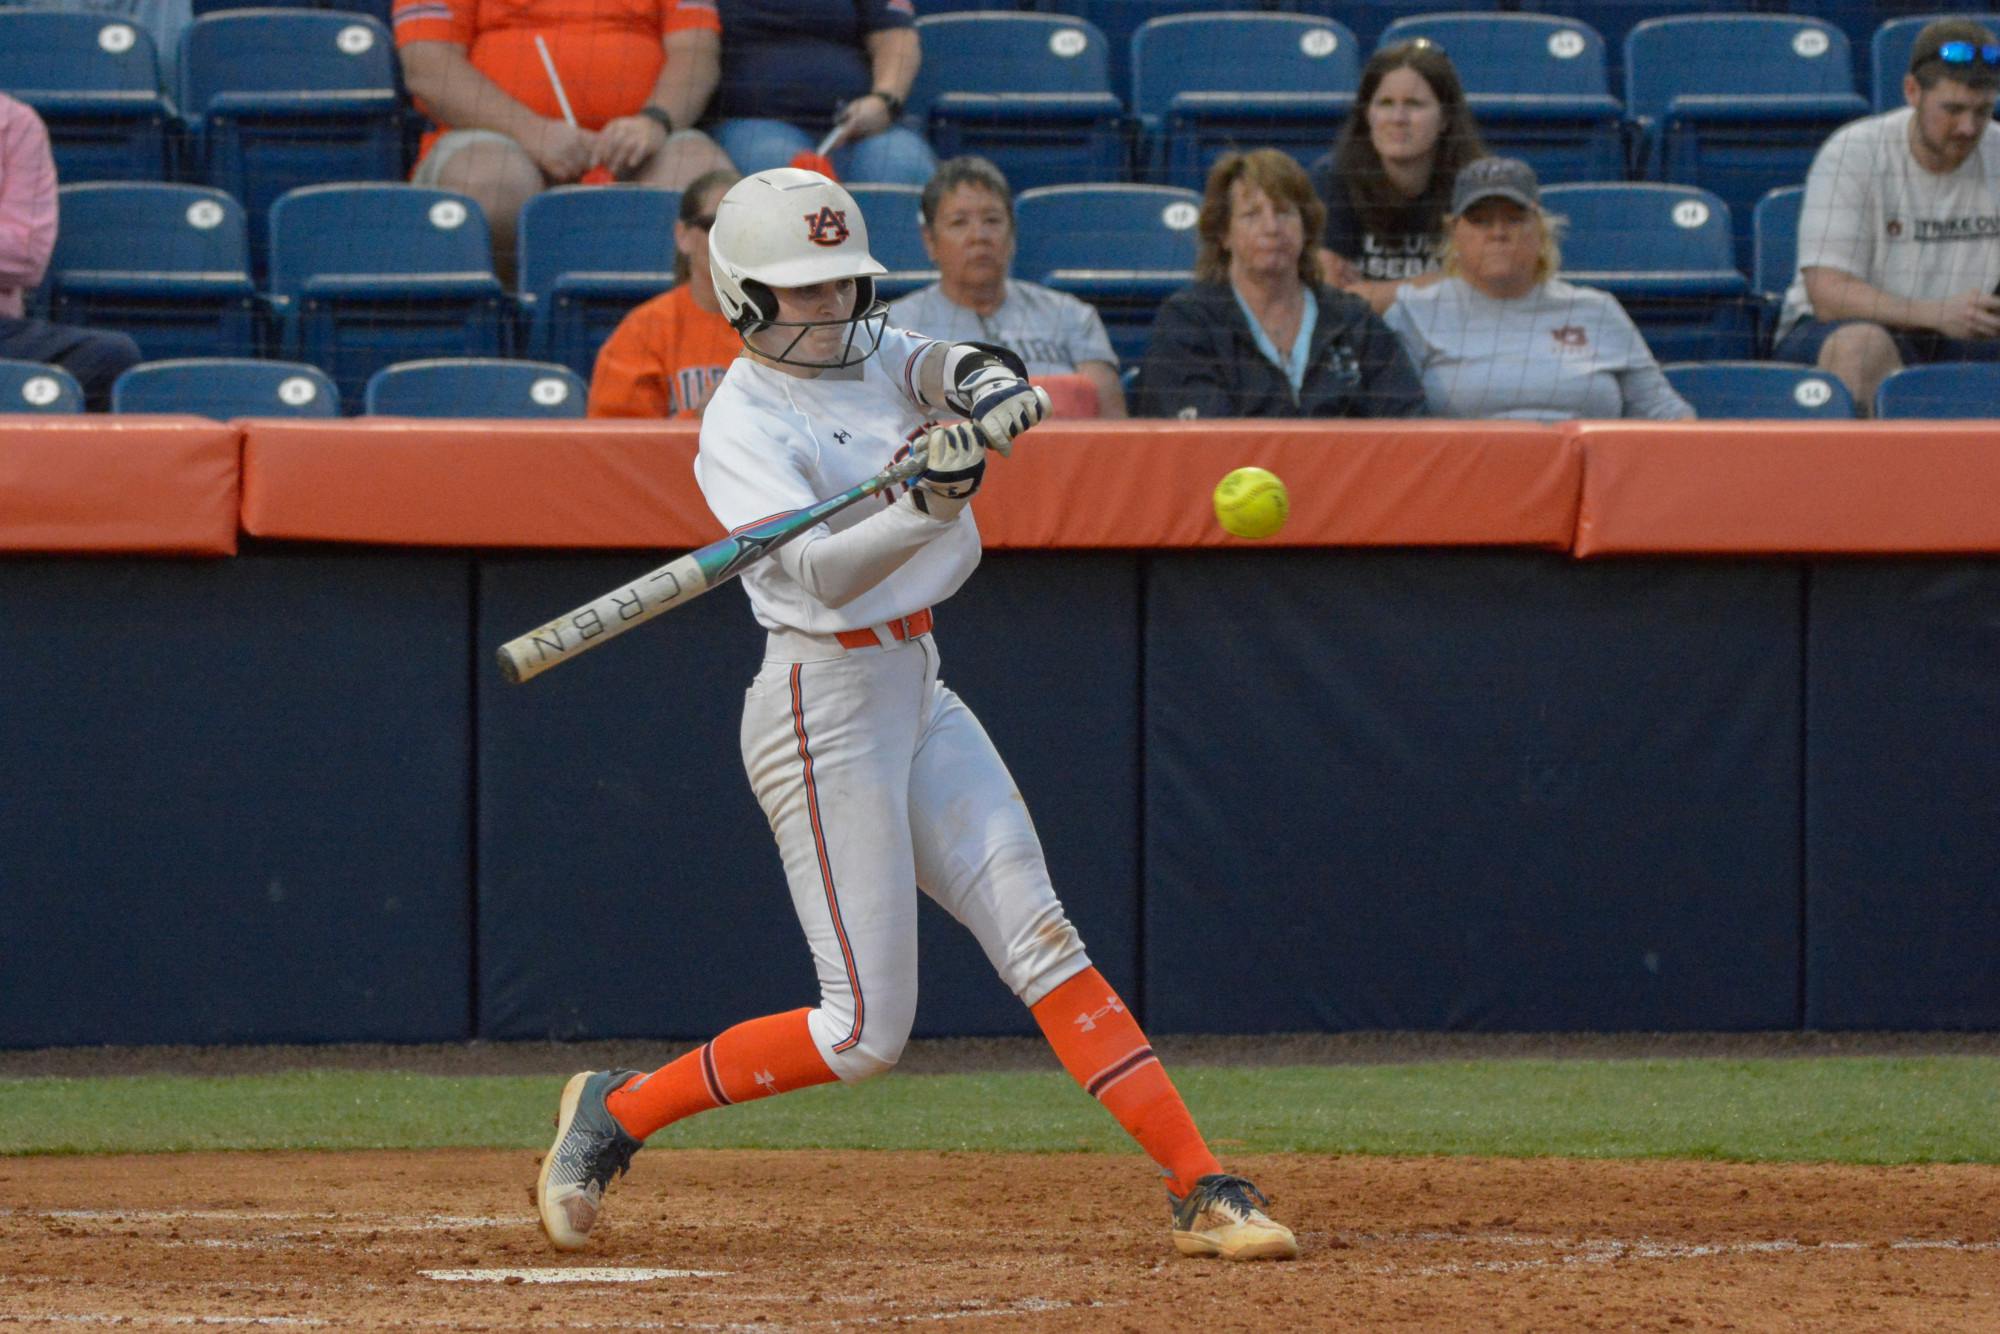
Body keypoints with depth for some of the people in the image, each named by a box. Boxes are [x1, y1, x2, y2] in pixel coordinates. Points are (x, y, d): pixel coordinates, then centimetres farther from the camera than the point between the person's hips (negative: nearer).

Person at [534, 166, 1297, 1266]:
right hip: (825, 709, -7)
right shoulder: (743, 424, -13)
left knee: (1042, 944, 0)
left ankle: (1200, 1188, -4)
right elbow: (819, 568, -28)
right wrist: (925, 504, -45)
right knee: (866, 1031, -6)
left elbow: (934, 363, -10)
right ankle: (617, 1111, 10)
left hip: (915, 691, 7)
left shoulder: (869, 351, 10)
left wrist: (977, 378, -34)